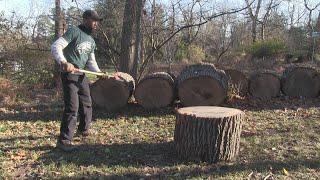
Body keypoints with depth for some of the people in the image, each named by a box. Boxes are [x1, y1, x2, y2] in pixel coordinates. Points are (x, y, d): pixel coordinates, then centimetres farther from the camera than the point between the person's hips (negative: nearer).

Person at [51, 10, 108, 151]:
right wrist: (64, 62, -35)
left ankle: (83, 129, 38)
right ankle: (64, 140, -5)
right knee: (72, 107, -13)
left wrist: (99, 73, 1)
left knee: (87, 103, 17)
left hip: (82, 75, 9)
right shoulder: (74, 31, -9)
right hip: (69, 74, -8)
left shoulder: (91, 41, 15)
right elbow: (55, 47, -18)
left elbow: (91, 61, 19)